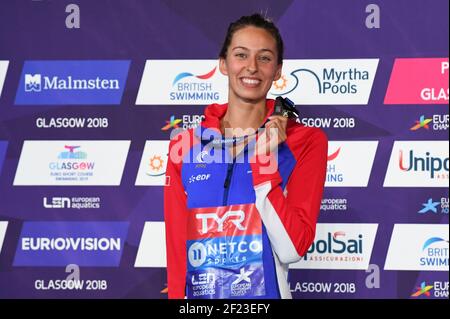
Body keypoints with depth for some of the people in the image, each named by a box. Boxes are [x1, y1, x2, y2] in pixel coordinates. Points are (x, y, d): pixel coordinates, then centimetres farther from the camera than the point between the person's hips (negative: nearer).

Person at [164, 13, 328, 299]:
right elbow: (177, 245, 1)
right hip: (197, 295, 2)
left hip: (268, 291, -2)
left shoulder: (306, 142, -5)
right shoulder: (184, 145, 0)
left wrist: (265, 160, -17)